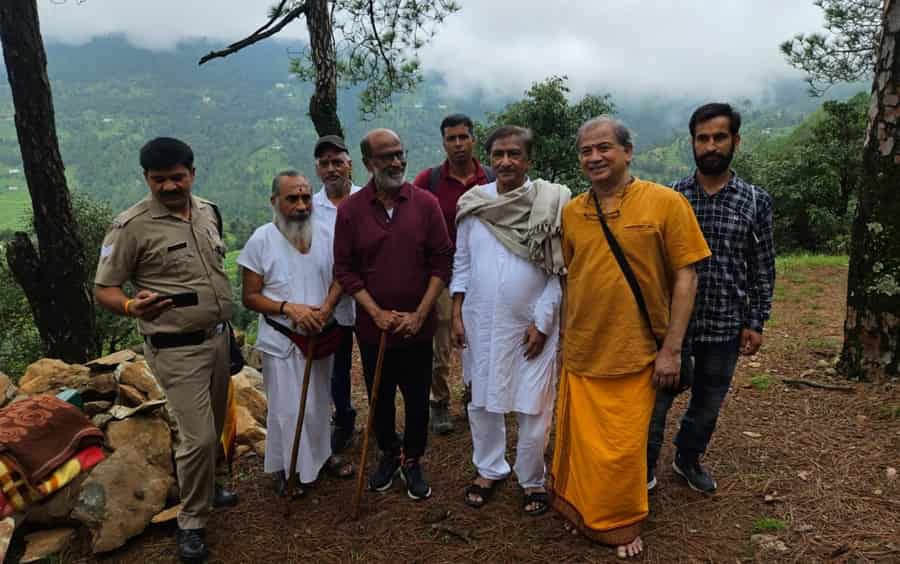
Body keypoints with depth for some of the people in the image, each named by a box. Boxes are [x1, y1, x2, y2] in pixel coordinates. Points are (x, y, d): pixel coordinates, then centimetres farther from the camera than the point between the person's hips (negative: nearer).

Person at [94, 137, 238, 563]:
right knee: (198, 437, -7)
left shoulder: (208, 211, 5)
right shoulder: (132, 226, -15)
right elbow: (103, 290, -10)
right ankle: (192, 522, 14)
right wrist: (132, 306, -31)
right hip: (178, 349, -6)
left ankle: (205, 486, 42)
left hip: (218, 337, 6)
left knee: (213, 428, 18)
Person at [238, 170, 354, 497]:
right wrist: (288, 307, -23)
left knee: (318, 403, 20)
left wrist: (326, 308, -14)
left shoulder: (324, 234, -2)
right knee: (287, 409, 5)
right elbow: (250, 297, -8)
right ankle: (284, 468, 26)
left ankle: (320, 455, 40)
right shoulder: (261, 240, -12)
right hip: (281, 340, -4)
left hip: (320, 336, 4)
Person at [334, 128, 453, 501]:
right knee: (380, 397, 15)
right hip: (373, 326, 1)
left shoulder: (425, 203, -6)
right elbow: (344, 269, -3)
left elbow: (442, 261, -5)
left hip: (417, 326, 0)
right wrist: (377, 312, -11)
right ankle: (388, 453, 38)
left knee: (417, 397, 10)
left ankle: (412, 460, 31)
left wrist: (419, 314, -11)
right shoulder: (350, 210, -5)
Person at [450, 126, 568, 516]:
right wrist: (457, 314, 2)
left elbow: (559, 271, -7)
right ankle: (489, 468, 35)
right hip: (480, 322, 3)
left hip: (531, 325, -3)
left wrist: (542, 323, -10)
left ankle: (532, 479, 28)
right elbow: (461, 262, 7)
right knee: (482, 400, 14)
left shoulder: (551, 203, -8)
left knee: (534, 407, 6)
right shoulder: (473, 203, 1)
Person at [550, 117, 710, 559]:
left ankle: (621, 525, 33)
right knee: (581, 442, 15)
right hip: (581, 352, 4)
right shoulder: (571, 212, 3)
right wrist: (566, 335, 13)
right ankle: (582, 512, 39)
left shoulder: (665, 203, -9)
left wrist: (671, 349, -11)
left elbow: (685, 278, -8)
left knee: (622, 450, 8)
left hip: (635, 353, -3)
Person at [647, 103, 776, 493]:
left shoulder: (756, 201, 0)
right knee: (656, 399, 6)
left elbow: (763, 268, 4)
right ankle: (644, 469, 25)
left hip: (725, 325, 2)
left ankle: (688, 459, 41)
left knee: (708, 403, 17)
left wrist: (756, 322, 0)